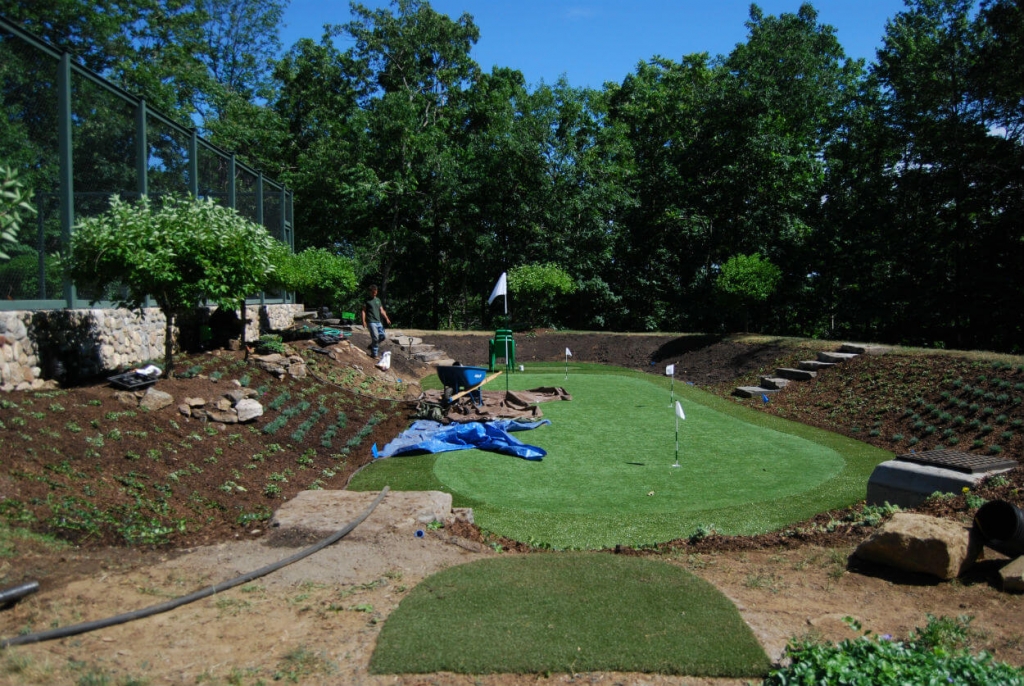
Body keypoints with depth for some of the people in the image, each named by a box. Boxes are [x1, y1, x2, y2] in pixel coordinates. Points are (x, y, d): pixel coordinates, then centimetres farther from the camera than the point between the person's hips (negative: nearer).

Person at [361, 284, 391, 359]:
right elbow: (364, 311, -2)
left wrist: (386, 318, 5)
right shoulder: (367, 300, 1)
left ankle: (372, 346, 25)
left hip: (378, 321, 6)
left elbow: (381, 311, 16)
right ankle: (375, 354, -3)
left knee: (382, 337, 1)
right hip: (371, 322, -6)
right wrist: (364, 321, -12)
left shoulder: (378, 300, 17)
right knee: (375, 337, -12)